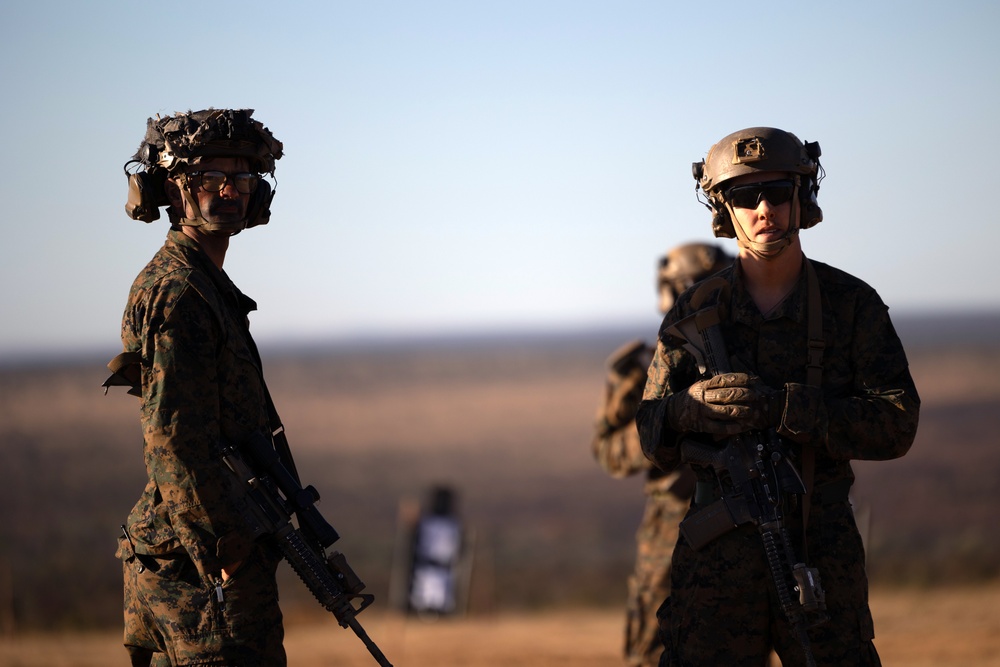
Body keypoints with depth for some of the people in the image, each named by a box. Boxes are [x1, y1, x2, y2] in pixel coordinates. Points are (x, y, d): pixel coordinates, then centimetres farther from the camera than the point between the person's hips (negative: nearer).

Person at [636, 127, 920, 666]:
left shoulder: (853, 304, 1)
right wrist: (689, 406, -17)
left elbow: (896, 425, -7)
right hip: (719, 554, 1)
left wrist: (779, 407, -20)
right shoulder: (695, 313, 4)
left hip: (821, 555, 0)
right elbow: (652, 433, 8)